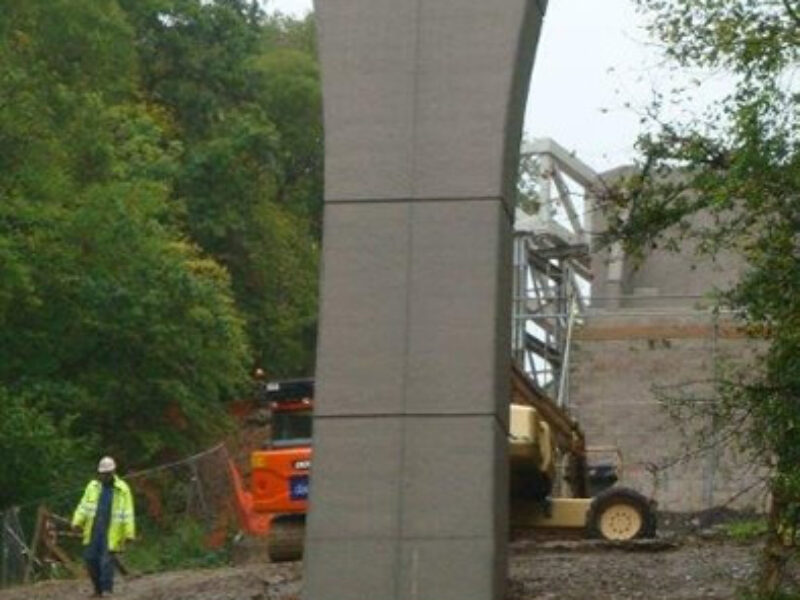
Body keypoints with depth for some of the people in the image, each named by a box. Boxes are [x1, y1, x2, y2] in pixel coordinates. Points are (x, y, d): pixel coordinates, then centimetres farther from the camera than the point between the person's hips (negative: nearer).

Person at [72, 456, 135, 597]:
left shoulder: (122, 490, -2)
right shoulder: (92, 486, 9)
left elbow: (127, 513, -4)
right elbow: (83, 506, 7)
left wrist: (129, 533, -10)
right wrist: (78, 522, -7)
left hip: (111, 532, -4)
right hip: (93, 529, 4)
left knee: (106, 560, -7)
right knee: (90, 558, 3)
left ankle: (107, 589, 3)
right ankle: (98, 588, 18)